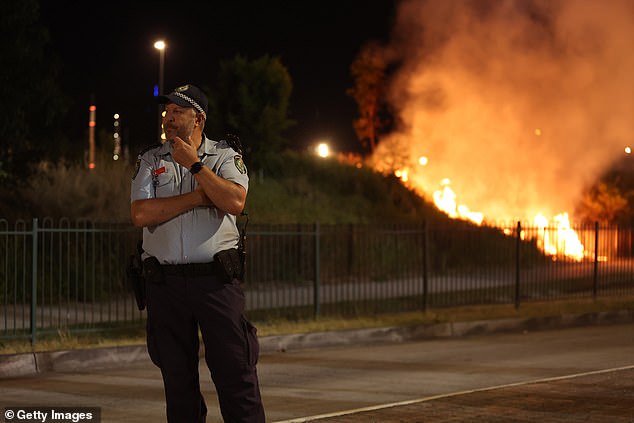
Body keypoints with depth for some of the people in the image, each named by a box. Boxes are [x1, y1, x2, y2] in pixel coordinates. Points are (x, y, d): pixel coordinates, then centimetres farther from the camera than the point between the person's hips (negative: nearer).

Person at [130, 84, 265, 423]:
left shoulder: (224, 156, 7)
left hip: (217, 279, -2)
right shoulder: (150, 160, 11)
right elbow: (141, 214, -6)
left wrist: (195, 164, -9)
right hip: (164, 281, 2)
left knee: (235, 370, -5)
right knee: (177, 376, 8)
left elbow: (235, 202, -12)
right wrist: (199, 196, -7)